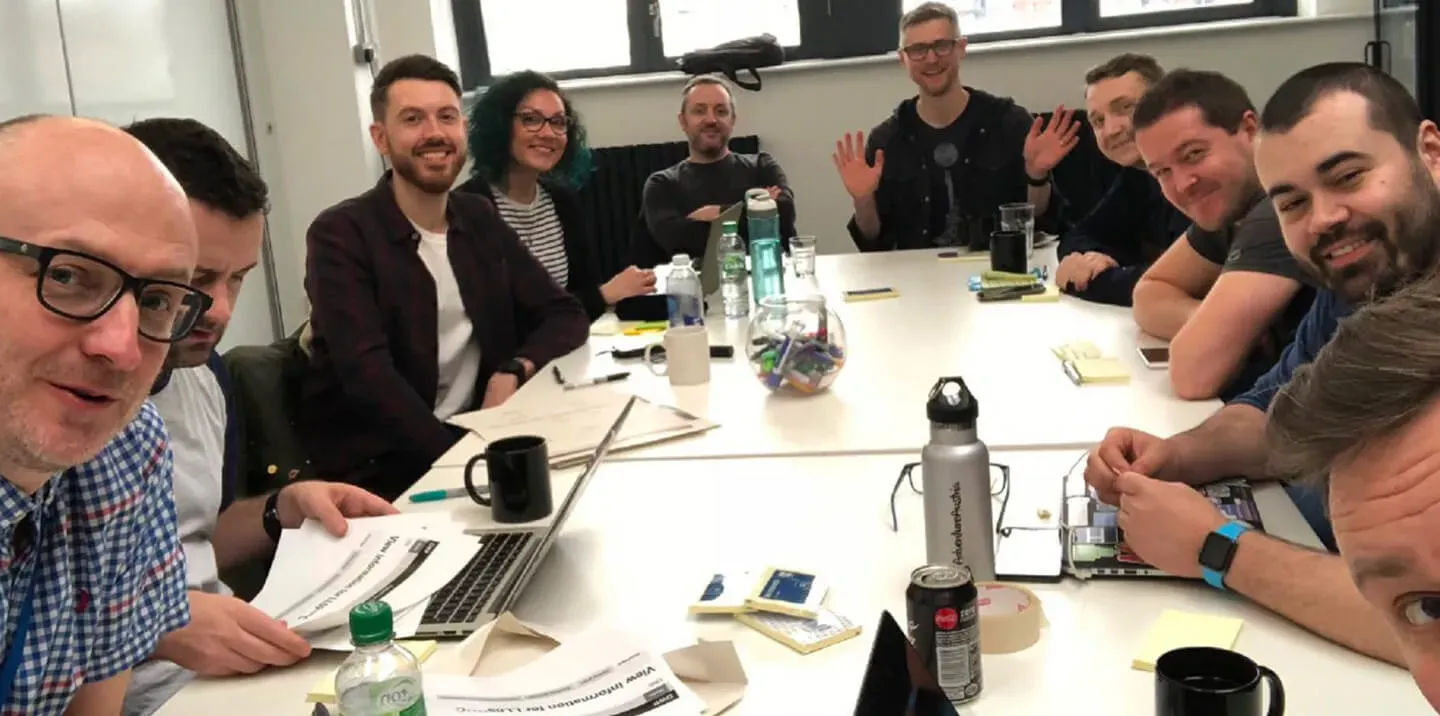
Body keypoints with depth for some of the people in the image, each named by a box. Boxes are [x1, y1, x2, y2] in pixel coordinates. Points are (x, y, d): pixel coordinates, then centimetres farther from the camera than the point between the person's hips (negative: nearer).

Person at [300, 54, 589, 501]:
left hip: (476, 442, 7)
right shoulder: (341, 234, -9)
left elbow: (565, 315, 9)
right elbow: (368, 374, -19)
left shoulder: (479, 219, 10)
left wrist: (515, 371, -10)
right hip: (375, 472, -6)